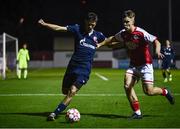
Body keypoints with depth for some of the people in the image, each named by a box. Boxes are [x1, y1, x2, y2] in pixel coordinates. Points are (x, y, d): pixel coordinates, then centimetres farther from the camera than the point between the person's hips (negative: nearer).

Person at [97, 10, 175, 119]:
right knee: (127, 86, -14)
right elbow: (112, 39, 19)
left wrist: (158, 52, -36)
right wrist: (100, 44, 17)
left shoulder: (141, 33, -19)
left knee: (148, 91, -13)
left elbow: (156, 41, -18)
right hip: (133, 65, 6)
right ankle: (137, 113, -5)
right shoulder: (123, 34, 0)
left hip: (145, 64, -6)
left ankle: (165, 92, 21)